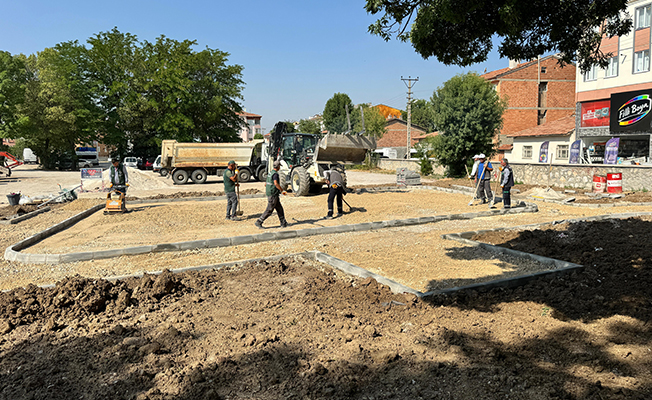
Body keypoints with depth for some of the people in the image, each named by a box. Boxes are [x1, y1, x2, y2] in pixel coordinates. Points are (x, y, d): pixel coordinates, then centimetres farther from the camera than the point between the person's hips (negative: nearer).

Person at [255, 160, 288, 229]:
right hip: (273, 195, -10)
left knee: (280, 209, 11)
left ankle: (283, 223, 14)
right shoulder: (275, 174, -16)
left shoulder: (270, 173, 15)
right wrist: (282, 190, -26)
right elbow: (276, 183, -32)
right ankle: (259, 222, 0)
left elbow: (265, 184, 24)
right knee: (269, 210, -4)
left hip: (270, 194, 10)